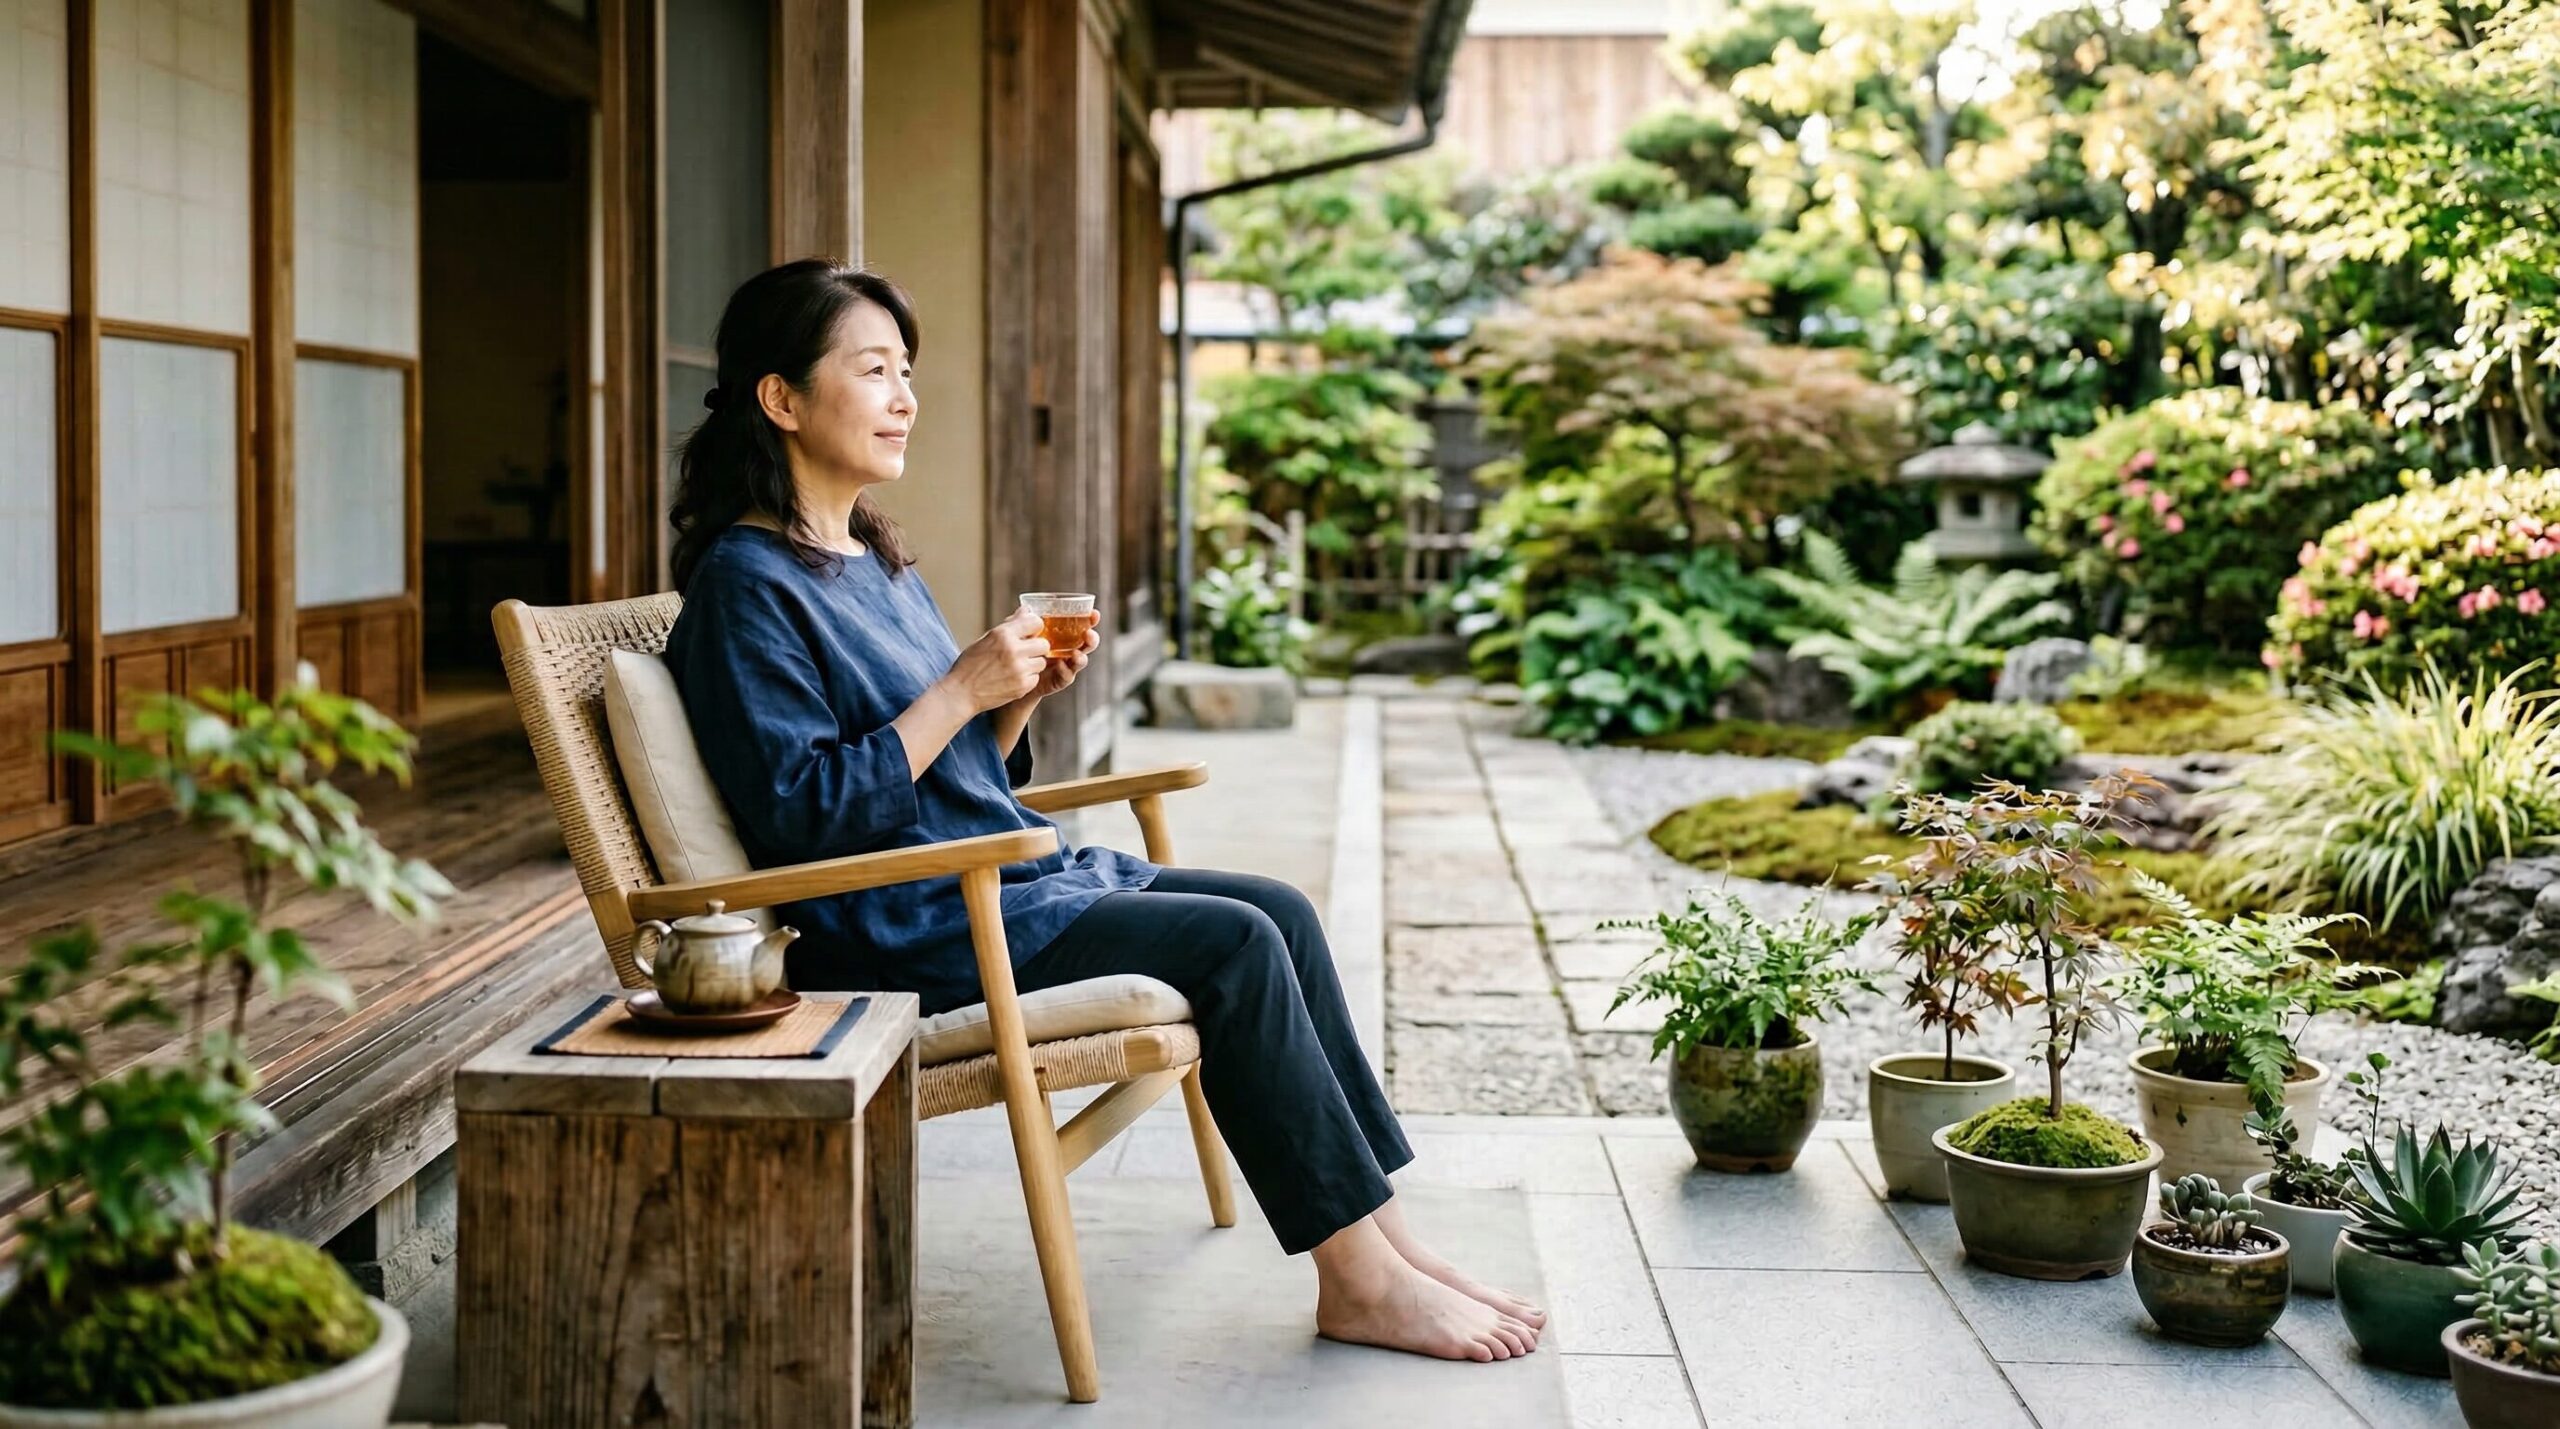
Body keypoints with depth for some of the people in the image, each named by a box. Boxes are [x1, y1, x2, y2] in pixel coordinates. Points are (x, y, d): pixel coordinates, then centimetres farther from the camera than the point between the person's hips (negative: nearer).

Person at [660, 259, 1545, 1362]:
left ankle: (1381, 1235, -2)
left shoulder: (875, 564, 17)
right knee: (1233, 945, -19)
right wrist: (961, 691, -18)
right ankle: (1362, 1284, -12)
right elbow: (804, 813, -20)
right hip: (902, 928, -10)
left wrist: (1021, 698, 1)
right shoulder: (746, 587, -12)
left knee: (1279, 911, -2)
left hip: (1002, 873, 10)